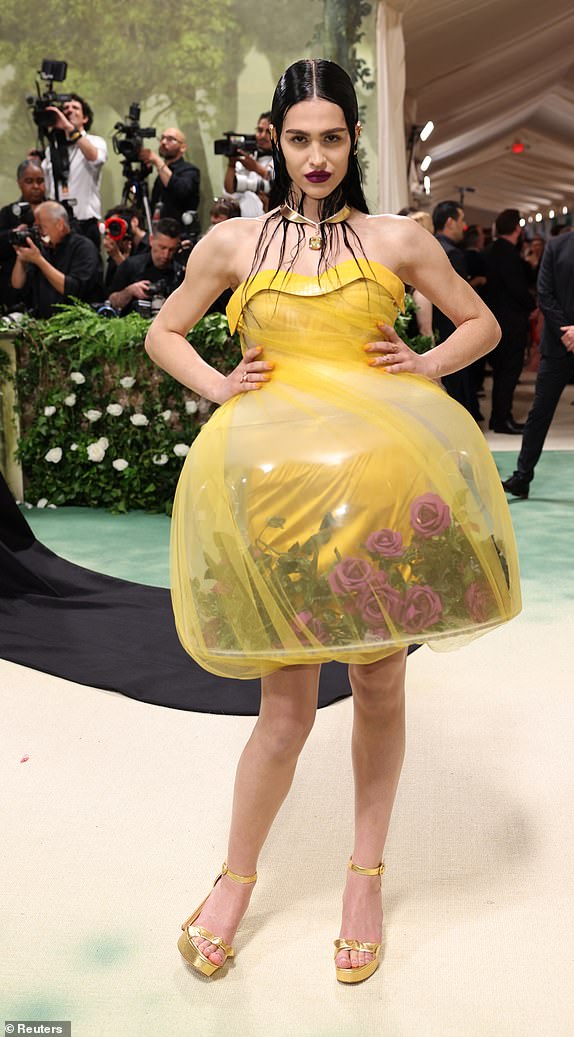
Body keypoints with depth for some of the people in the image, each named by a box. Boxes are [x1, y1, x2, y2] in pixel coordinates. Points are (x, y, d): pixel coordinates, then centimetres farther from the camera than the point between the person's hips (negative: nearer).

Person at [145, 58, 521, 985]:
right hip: (277, 473, -1)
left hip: (382, 471, 1)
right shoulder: (232, 243, 10)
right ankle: (236, 881, 24)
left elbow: (483, 324, 19)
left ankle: (366, 874, 29)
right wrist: (219, 386, 4)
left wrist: (425, 366, 1)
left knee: (379, 685, 8)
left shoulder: (398, 239, 10)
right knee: (286, 707, 0)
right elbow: (164, 334, 21)